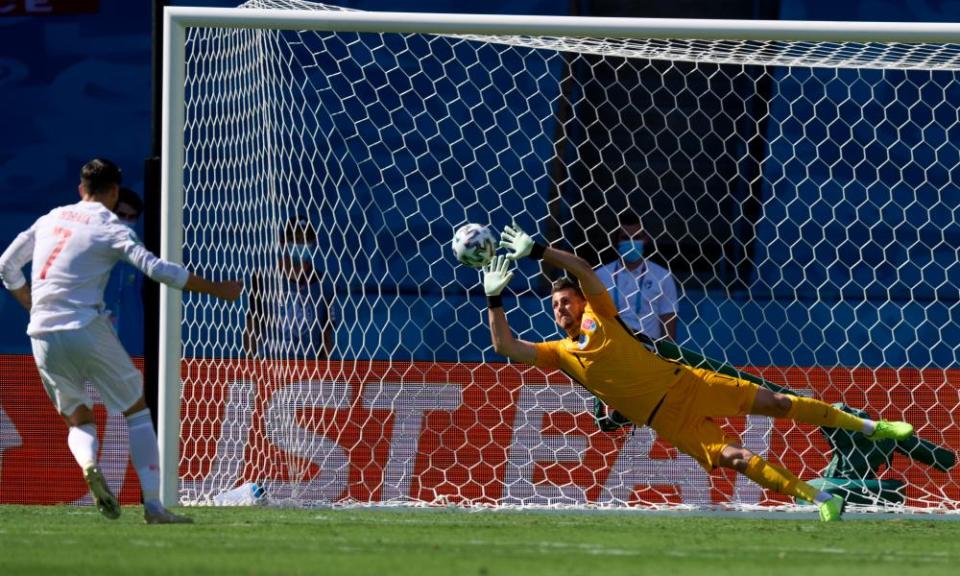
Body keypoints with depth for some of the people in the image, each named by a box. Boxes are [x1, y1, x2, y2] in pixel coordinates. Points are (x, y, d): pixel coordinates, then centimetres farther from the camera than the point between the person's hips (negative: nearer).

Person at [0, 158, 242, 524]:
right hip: (86, 327, -4)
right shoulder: (110, 227, -1)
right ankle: (153, 504, -2)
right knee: (137, 411, 9)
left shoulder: (51, 219, 15)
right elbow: (157, 269, -11)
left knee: (78, 419, 18)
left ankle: (88, 466, -17)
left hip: (43, 337, 4)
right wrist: (216, 289, -5)